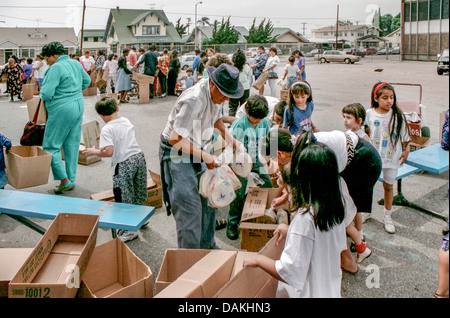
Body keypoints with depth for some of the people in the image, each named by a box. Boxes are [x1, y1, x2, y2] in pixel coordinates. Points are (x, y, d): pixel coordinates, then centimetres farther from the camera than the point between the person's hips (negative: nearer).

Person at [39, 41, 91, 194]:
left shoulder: (56, 68, -17)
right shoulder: (76, 63, 8)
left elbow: (47, 94, -20)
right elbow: (87, 81, 23)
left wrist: (42, 93, 2)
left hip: (62, 110, -9)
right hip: (79, 105, 9)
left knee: (51, 146, 2)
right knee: (72, 145, 13)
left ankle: (64, 180, -2)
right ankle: (71, 179, 20)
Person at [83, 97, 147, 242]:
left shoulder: (107, 129, -12)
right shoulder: (126, 121, 9)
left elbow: (109, 152, -22)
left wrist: (93, 151, -6)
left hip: (125, 163, -7)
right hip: (139, 157, 7)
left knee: (124, 197, 5)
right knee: (138, 192, 25)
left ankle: (130, 230, 11)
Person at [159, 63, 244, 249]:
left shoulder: (217, 94, -3)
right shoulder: (194, 100, -30)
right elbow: (175, 139, -28)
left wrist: (233, 141, 8)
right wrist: (205, 156, -25)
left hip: (198, 148, 8)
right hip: (177, 152, -8)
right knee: (189, 207, -9)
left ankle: (207, 245, 27)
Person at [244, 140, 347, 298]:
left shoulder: (305, 218, -29)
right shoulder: (335, 209, -7)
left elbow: (291, 274, -29)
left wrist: (258, 259, -14)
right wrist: (291, 231, 10)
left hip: (310, 292, -7)